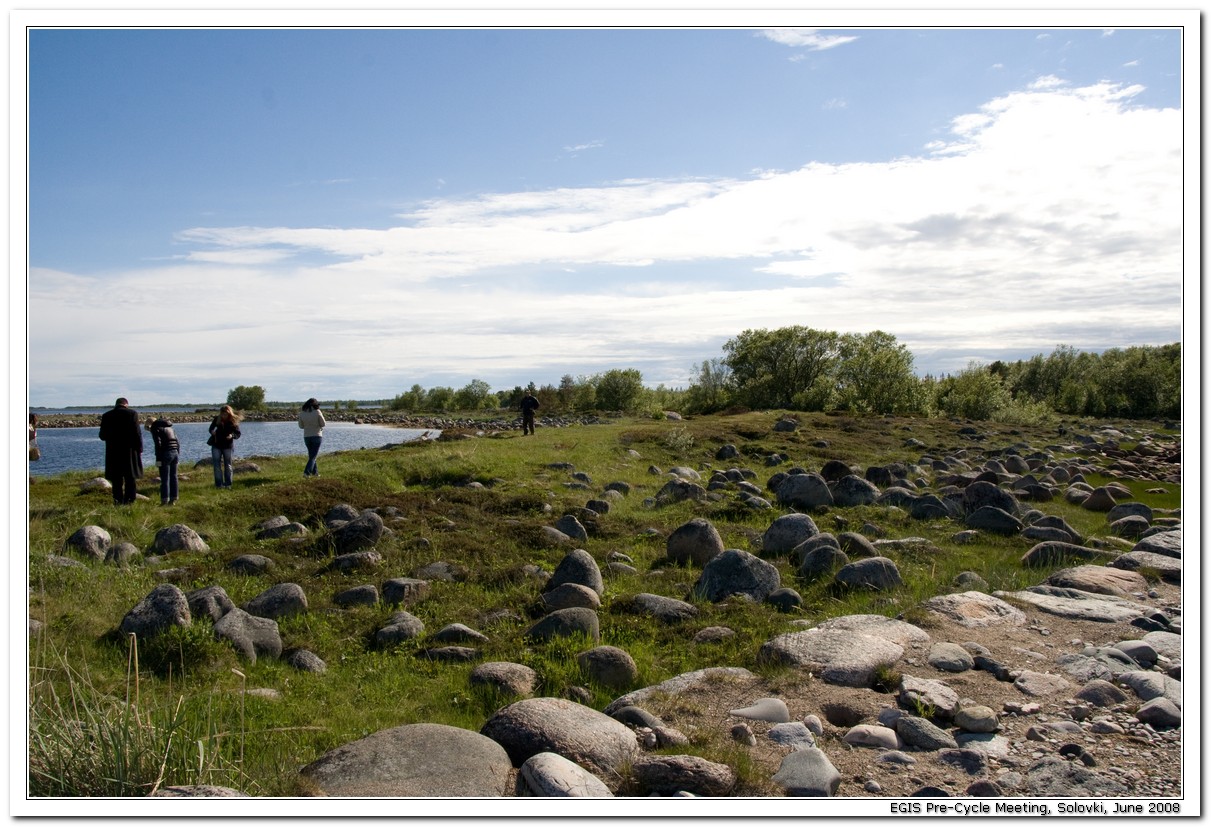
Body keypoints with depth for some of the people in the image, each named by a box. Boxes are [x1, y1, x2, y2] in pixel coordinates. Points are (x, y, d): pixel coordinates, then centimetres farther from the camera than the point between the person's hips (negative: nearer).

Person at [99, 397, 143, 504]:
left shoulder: (106, 415, 3)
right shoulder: (132, 414, -6)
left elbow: (102, 436, 5)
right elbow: (137, 434, -9)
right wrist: (139, 449, -2)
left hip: (113, 453, 2)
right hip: (130, 452, -2)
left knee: (116, 480, 8)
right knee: (130, 479, 6)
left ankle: (118, 501, 7)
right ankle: (129, 500, 4)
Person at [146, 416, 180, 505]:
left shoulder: (155, 428, -3)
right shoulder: (169, 427, 20)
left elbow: (158, 444, -14)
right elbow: (178, 442, 17)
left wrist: (158, 459, -13)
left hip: (166, 454, -7)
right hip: (175, 453, 7)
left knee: (164, 479, -4)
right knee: (173, 477, 11)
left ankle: (164, 501, -4)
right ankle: (173, 499, 15)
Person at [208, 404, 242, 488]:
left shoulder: (233, 421, -12)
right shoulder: (217, 419, -7)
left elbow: (238, 434, -8)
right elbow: (211, 428, 8)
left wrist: (232, 435, -29)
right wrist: (212, 431, -15)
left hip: (228, 446, -2)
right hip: (216, 445, 2)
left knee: (227, 465, 6)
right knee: (217, 465, 0)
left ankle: (228, 484, 12)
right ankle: (219, 484, 3)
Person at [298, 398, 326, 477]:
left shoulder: (302, 413, 0)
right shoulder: (317, 412, -11)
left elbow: (301, 426, 7)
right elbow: (323, 424, -6)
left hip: (307, 437, 4)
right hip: (317, 436, -4)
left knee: (311, 455, 19)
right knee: (313, 456, 1)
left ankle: (315, 472, 23)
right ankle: (306, 472, -12)